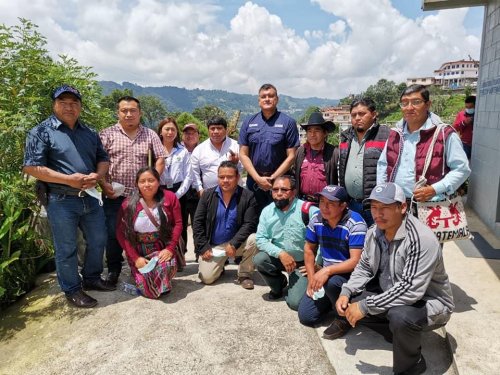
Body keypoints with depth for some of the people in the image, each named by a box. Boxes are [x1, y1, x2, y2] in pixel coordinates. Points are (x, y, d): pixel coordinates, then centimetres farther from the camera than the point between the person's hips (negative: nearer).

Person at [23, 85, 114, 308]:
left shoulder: (89, 133, 12)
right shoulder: (41, 132, -5)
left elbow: (103, 159, 15)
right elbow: (31, 167, -12)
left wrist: (96, 176, -9)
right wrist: (68, 179, -20)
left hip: (90, 197, 6)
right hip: (61, 201, -5)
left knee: (98, 241, 15)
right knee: (66, 249, 6)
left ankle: (92, 278, 36)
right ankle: (72, 290, 23)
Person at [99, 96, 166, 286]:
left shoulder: (150, 135, 5)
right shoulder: (107, 134, 1)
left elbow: (160, 159, 3)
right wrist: (104, 185, -11)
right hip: (114, 195, -1)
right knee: (113, 234, 5)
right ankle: (113, 270, 23)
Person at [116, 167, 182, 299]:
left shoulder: (170, 197, -3)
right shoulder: (128, 204, -4)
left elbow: (178, 223, -4)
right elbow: (121, 233, -5)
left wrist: (170, 249, -15)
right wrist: (135, 257, -14)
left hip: (162, 249, 0)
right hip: (138, 252, 0)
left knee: (165, 267, -34)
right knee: (150, 291, -16)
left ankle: (163, 284, 5)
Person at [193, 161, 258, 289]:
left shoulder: (247, 196, -10)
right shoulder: (207, 195, -3)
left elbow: (249, 224, -15)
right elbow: (198, 222, -2)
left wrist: (234, 244, -25)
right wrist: (203, 247, -9)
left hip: (237, 243, -1)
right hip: (213, 245, 1)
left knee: (253, 239, -31)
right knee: (206, 277, -15)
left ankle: (245, 274, -6)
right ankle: (220, 265, 21)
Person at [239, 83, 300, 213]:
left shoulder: (288, 122, 0)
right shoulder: (248, 123, 7)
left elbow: (291, 156, -3)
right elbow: (243, 155, 5)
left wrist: (272, 178, -9)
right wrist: (258, 178, -6)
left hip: (279, 179, -2)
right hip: (254, 181, 3)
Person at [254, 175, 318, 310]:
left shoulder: (308, 210, -19)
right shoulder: (267, 211, -5)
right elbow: (260, 239, -8)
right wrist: (281, 253, -23)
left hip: (303, 262, -4)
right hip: (278, 258, 4)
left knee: (295, 302, -17)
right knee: (259, 259, -25)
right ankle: (279, 284, 7)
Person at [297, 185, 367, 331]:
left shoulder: (355, 224, -22)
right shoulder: (316, 220, -6)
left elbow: (356, 261, -26)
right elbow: (309, 249, 7)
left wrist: (327, 270, -36)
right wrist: (311, 279, -2)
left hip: (350, 274, -5)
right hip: (325, 273, 6)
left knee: (331, 281, -39)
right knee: (305, 316, -2)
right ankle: (332, 299, 25)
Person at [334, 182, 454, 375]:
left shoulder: (422, 239, -30)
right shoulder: (374, 232, -6)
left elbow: (411, 290, -36)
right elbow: (364, 267, 6)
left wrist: (366, 306, -33)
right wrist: (346, 293, -11)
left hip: (429, 301, -7)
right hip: (390, 294, 7)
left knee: (400, 316, -37)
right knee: (349, 303, -4)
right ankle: (401, 335, 11)